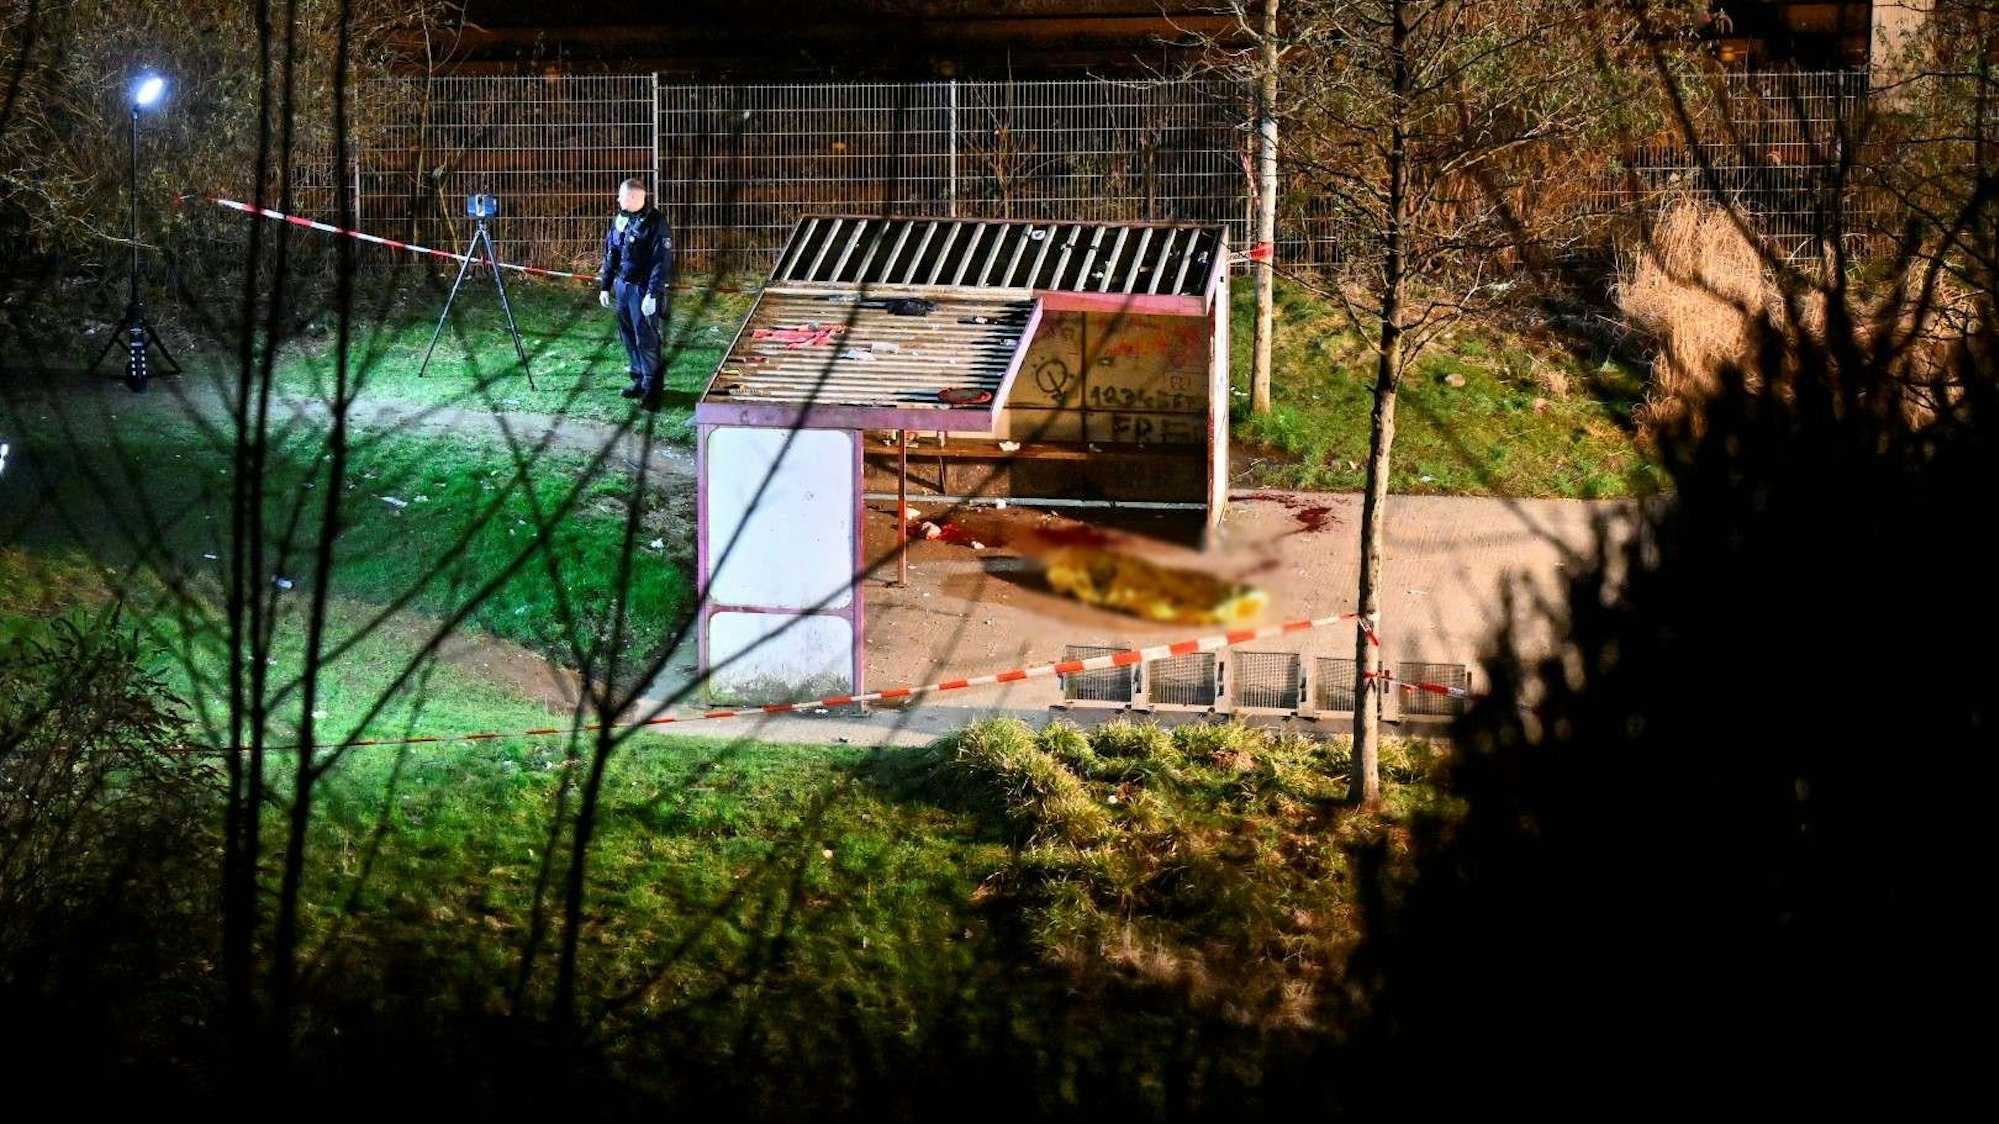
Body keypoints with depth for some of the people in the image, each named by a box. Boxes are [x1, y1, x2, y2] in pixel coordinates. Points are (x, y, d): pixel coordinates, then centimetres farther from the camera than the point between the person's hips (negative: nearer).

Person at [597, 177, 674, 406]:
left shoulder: (655, 222, -14)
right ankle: (639, 380, 25)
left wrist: (652, 294, -22)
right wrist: (605, 286, 13)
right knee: (628, 335, 13)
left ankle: (652, 386, 2)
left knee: (646, 339, -6)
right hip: (622, 285, 7)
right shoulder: (619, 219, 8)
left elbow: (662, 262, -18)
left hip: (643, 288, -7)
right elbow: (610, 255, 16)